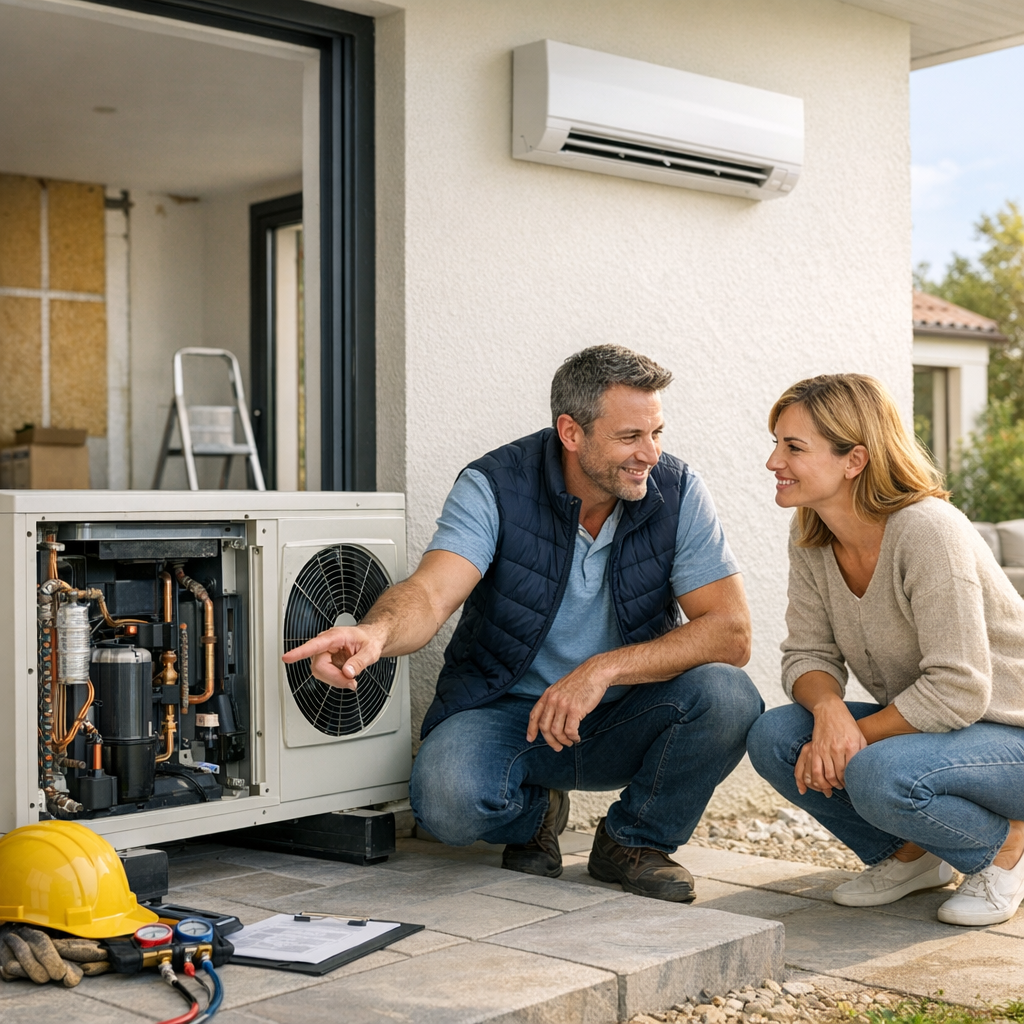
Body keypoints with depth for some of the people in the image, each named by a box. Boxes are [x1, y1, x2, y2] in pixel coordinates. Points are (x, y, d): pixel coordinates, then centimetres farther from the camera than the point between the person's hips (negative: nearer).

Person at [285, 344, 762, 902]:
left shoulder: (677, 492, -11)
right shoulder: (495, 486, -14)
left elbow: (730, 632, -17)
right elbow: (430, 593, -28)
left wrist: (604, 668, -30)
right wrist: (375, 632, -53)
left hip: (623, 719, 2)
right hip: (505, 710, -1)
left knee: (726, 696, -28)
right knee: (447, 798, -33)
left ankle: (634, 839, 1)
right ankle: (534, 814, 7)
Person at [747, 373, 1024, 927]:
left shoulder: (928, 532, -27)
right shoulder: (812, 540, -4)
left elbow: (957, 690, -27)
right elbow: (807, 653, -2)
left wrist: (853, 736, -22)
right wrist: (829, 710, -24)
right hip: (915, 723, 7)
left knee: (877, 775, -34)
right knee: (774, 737, -14)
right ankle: (911, 855, 9)